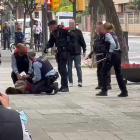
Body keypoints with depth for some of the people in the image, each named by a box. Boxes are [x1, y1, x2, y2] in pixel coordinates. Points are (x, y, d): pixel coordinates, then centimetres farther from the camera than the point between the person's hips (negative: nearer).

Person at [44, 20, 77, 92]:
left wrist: (71, 45, -14)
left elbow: (73, 36, -12)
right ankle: (63, 86, 19)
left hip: (65, 51, -8)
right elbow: (51, 42, 17)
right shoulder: (53, 33, 11)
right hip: (59, 51, 8)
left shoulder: (63, 30, -13)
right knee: (60, 68, 10)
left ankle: (65, 86, -10)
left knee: (63, 68, -12)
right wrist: (47, 47, -2)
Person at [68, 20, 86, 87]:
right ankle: (70, 82, 13)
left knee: (78, 67, -3)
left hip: (77, 53, -1)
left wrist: (84, 51, -2)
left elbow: (82, 42, 2)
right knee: (69, 68, 6)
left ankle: (80, 81, -3)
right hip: (68, 53, 1)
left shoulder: (78, 32, 2)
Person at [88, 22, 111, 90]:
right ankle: (100, 84, 19)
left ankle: (108, 84, -4)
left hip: (105, 55, -7)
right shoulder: (96, 35, 13)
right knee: (99, 70, 11)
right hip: (98, 56, 7)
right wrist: (91, 53, 22)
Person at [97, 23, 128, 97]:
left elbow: (113, 44, -25)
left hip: (112, 55, -8)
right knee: (118, 73, 11)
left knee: (103, 72, 3)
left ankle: (104, 91, 2)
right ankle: (124, 91, 7)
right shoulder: (113, 34, 16)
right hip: (118, 54, 8)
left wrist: (109, 53, -26)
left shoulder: (107, 35, -9)